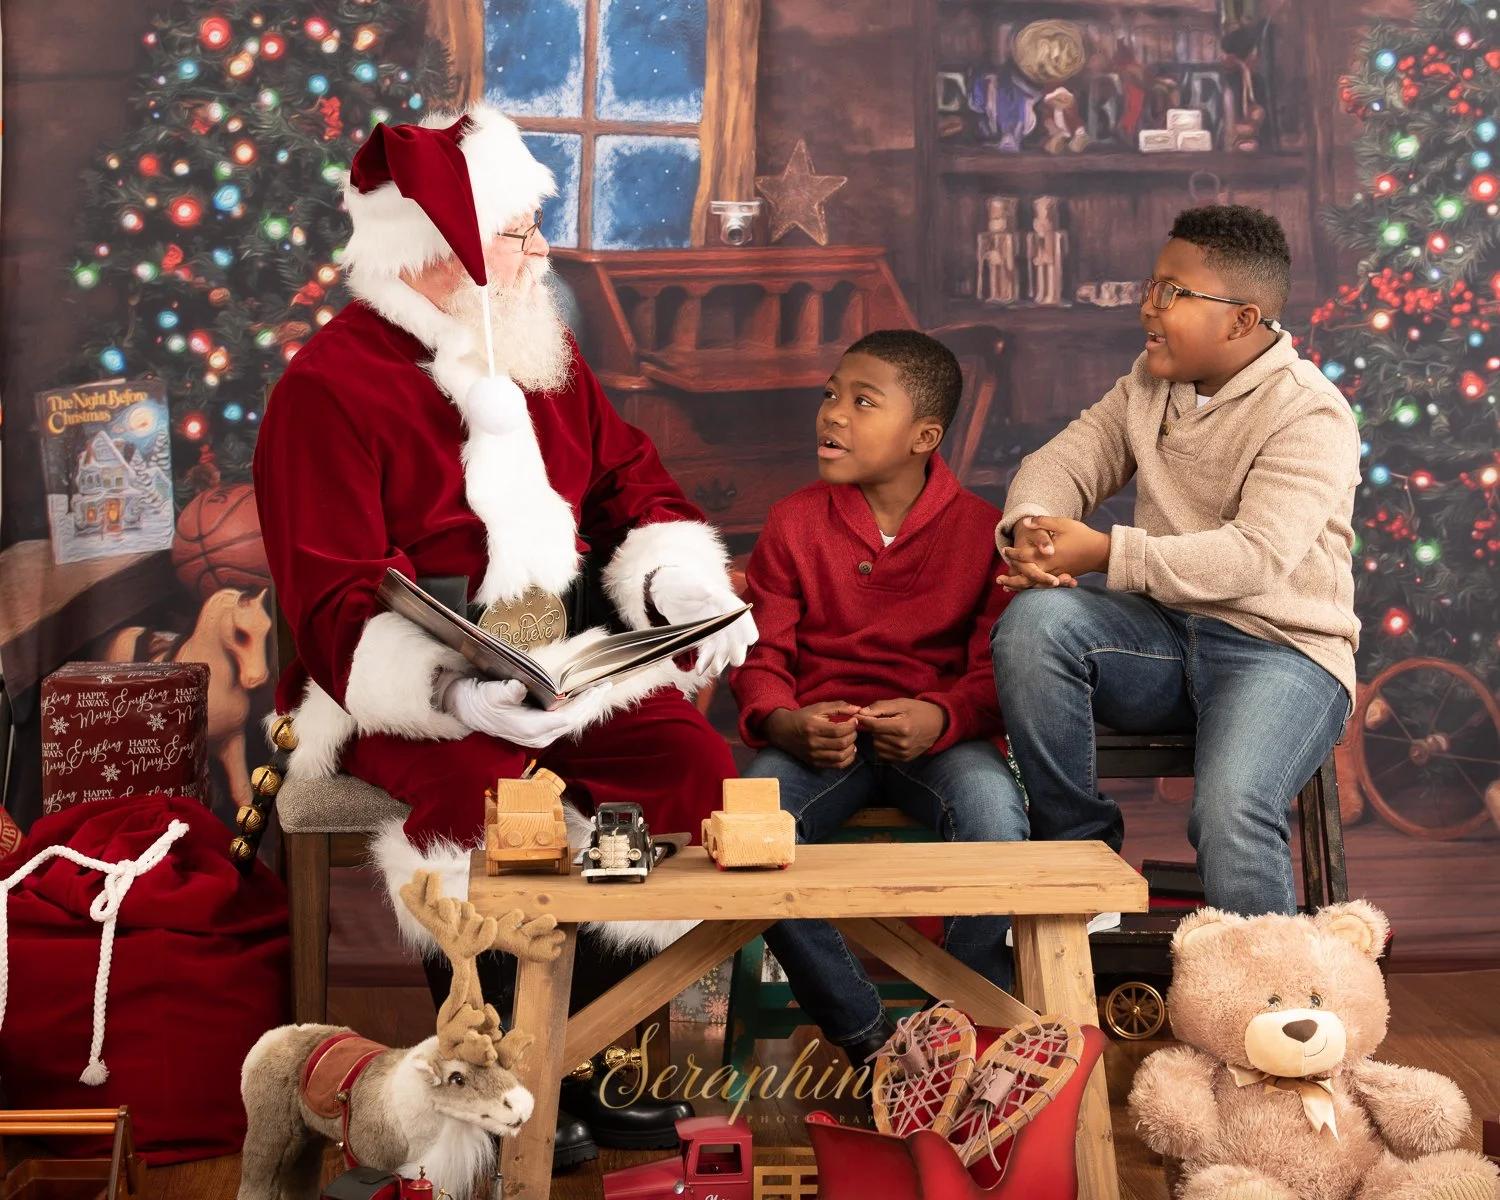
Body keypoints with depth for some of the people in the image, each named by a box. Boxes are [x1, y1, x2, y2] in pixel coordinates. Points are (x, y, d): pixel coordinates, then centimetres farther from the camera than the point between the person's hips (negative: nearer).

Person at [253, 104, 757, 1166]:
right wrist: (442, 685, -33)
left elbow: (627, 475, 19)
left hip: (567, 664, 6)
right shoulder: (331, 386, -9)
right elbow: (333, 599, -15)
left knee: (690, 757, -19)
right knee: (491, 795, -35)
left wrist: (679, 579, -3)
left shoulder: (537, 352, 13)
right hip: (406, 685, -5)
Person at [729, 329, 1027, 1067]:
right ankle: (864, 1036, -12)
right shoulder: (795, 522, 6)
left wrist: (941, 718, -25)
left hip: (940, 736, -1)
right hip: (818, 734, 2)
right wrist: (782, 723, -18)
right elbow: (759, 656, 5)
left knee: (994, 811, -34)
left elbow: (997, 671, -4)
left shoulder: (980, 528, 1)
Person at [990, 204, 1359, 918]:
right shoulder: (1150, 384, 11)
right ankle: (1078, 848, -9)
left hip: (1280, 649, -5)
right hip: (1162, 631, 6)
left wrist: (1106, 554, -29)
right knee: (1034, 620, -24)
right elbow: (1064, 462, 7)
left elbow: (1253, 557, -23)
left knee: (1228, 813, -32)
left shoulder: (1310, 416, -11)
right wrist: (1029, 527, -18)